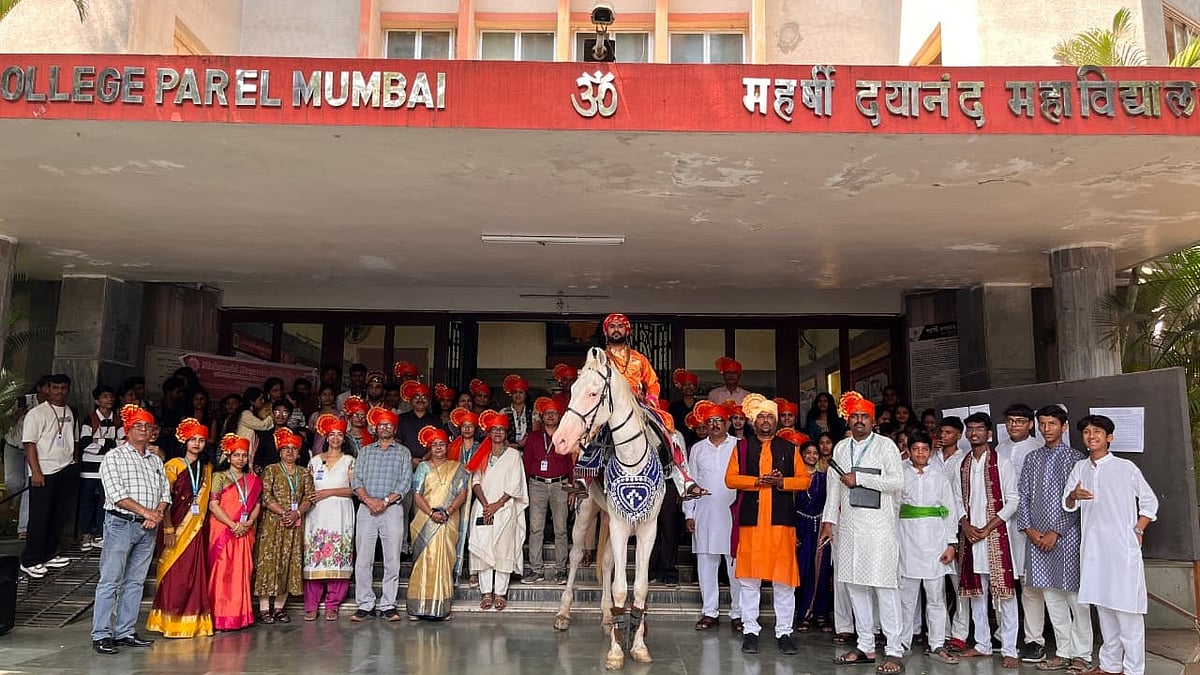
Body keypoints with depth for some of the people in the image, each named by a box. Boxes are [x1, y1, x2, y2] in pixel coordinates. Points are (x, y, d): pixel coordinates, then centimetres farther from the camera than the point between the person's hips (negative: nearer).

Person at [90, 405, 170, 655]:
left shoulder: (156, 461, 17)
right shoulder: (114, 457, -1)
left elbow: (165, 493, 12)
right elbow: (116, 494, -12)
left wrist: (157, 515, -7)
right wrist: (146, 511, -15)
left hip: (148, 528, 6)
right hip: (120, 523, -6)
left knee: (135, 582, 8)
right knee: (110, 581, -5)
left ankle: (124, 633, 13)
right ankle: (101, 635, 0)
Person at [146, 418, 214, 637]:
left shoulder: (207, 468, 12)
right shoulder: (173, 466, -2)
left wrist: (204, 523, 4)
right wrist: (168, 529, -15)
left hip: (198, 528, 4)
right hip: (177, 527, -4)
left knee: (196, 574, 5)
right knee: (174, 575, -4)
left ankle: (195, 622, 11)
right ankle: (171, 623, 5)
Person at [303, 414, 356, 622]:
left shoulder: (349, 461, 9)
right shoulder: (315, 460, 15)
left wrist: (330, 492, -8)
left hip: (340, 513, -1)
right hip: (317, 513, 2)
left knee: (338, 557, -6)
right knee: (314, 556, -5)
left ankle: (332, 606, 0)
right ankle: (311, 606, -1)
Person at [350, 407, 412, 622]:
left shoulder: (403, 452, 10)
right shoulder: (365, 451, 16)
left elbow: (405, 482, 0)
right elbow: (356, 480, 6)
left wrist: (385, 501, -11)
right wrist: (369, 500, -10)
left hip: (392, 509, -1)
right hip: (366, 509, 1)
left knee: (392, 560, -1)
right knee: (363, 560, -1)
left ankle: (388, 605, 4)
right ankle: (365, 605, 4)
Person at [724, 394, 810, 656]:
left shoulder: (790, 449, 11)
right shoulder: (742, 447, 9)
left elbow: (805, 479, 7)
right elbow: (730, 478, 1)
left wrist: (782, 482, -11)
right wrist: (758, 481, -12)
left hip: (782, 521, 0)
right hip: (750, 519, 0)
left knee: (783, 578, 3)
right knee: (749, 577, 4)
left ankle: (784, 632, 13)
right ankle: (750, 630, 14)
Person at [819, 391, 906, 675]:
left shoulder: (886, 445, 0)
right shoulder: (841, 448, 15)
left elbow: (898, 482, -10)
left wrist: (860, 478, -10)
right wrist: (828, 520, 10)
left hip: (879, 526, -5)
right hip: (849, 526, 5)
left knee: (884, 587, -7)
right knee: (855, 585, 7)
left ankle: (894, 651, -1)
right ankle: (865, 646, 17)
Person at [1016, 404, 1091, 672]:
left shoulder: (1075, 458, -2)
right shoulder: (1031, 459, 12)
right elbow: (1022, 496, 10)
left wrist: (1056, 532, -11)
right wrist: (1029, 529, -2)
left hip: (1066, 534, -4)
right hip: (1036, 535, 4)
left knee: (1074, 595, 1)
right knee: (1051, 596, 8)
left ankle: (1082, 655, 11)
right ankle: (1063, 652, 16)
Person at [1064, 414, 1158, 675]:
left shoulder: (1126, 468, -2)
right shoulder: (1080, 468, 10)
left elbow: (1150, 502, 6)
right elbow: (1068, 505, 9)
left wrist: (1138, 530, -3)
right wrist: (1073, 495, -13)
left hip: (1122, 546, -5)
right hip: (1093, 548, 5)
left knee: (1127, 608, -4)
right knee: (1103, 606, 12)